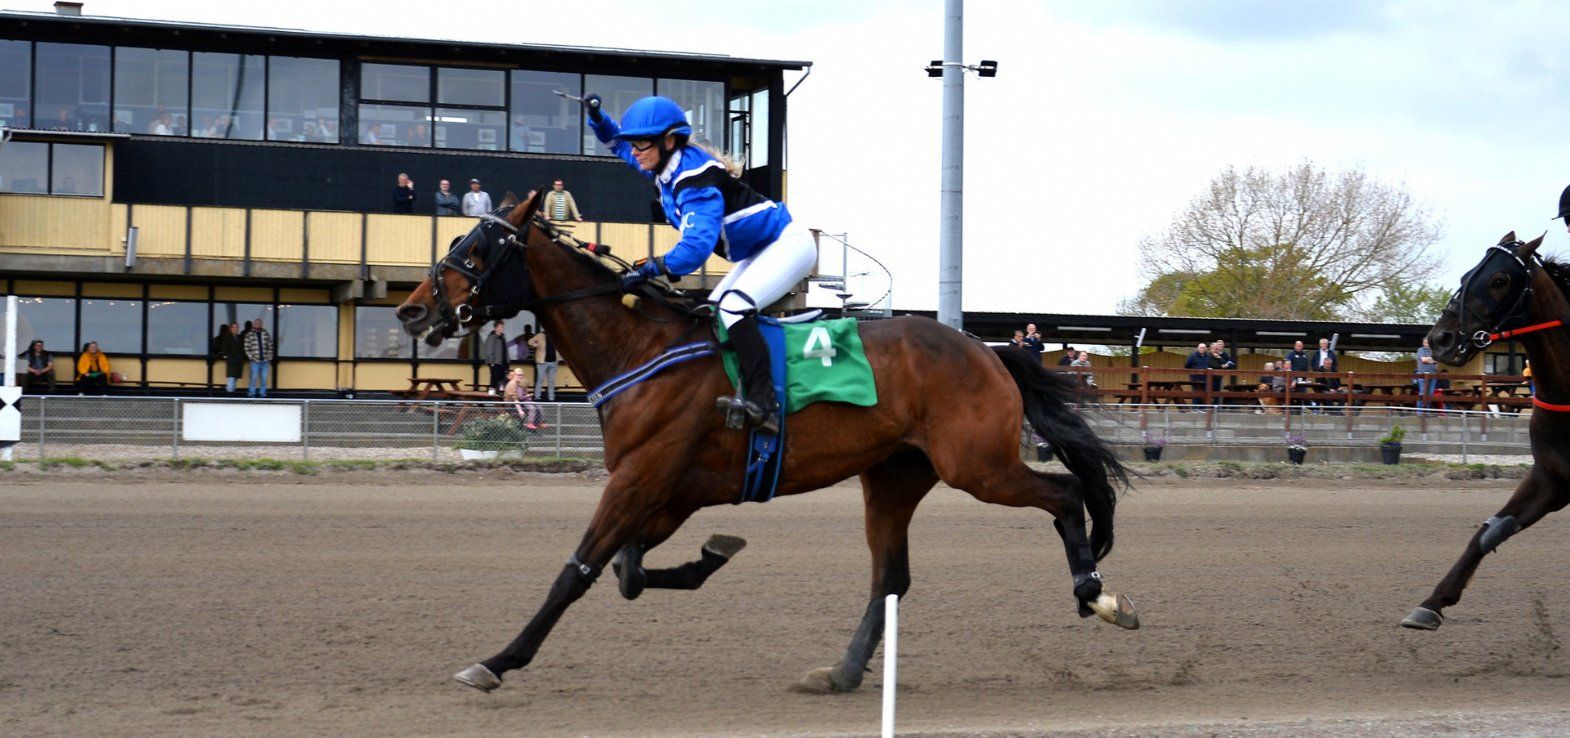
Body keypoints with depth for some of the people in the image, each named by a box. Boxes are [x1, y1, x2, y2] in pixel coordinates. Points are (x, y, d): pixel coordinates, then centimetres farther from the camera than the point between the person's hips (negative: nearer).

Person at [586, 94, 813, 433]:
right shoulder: (668, 167, 2)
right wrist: (597, 118, 2)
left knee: (734, 305, -30)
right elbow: (617, 142, 20)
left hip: (788, 244, -11)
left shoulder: (695, 179, -28)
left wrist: (649, 269, -43)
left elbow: (698, 245, -40)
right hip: (757, 254, 11)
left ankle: (764, 404, -40)